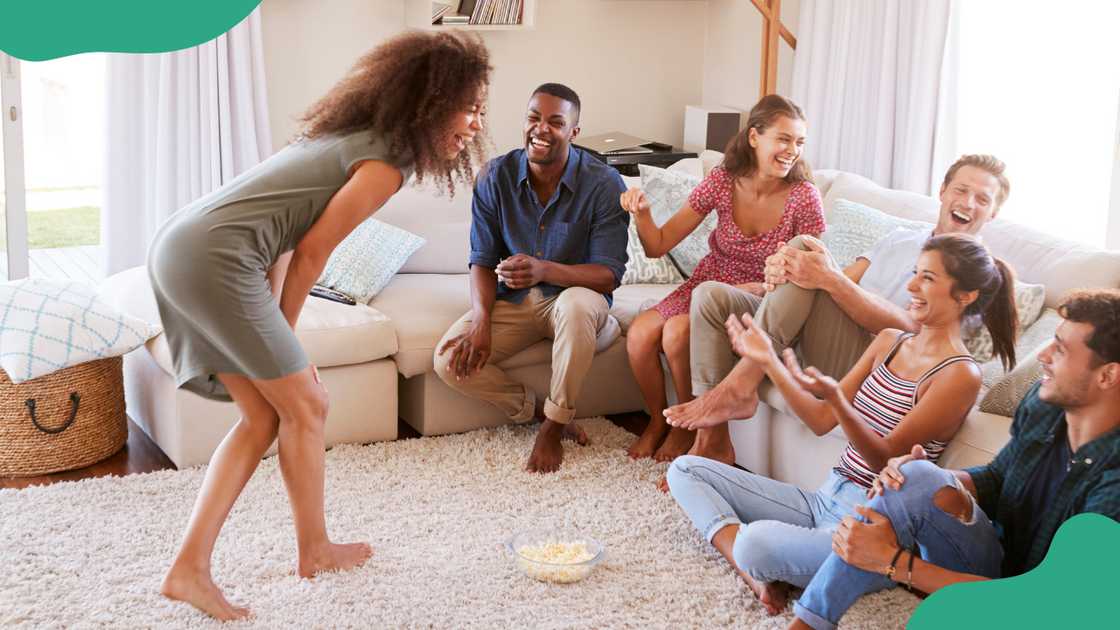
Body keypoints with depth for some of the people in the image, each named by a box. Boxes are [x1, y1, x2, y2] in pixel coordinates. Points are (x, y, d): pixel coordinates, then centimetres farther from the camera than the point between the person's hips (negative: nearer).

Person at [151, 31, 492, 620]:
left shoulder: (354, 135, 19)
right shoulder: (386, 162, -9)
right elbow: (311, 252, -8)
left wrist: (272, 333, 14)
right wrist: (283, 332, 8)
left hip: (176, 246, 9)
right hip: (214, 260, -9)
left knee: (263, 415, 13)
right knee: (305, 405, 6)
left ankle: (189, 568, 11)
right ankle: (315, 550, 23)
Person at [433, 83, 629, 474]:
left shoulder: (603, 184, -16)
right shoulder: (496, 177, -7)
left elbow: (609, 275, -19)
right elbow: (483, 261, -2)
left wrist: (545, 270, -38)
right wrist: (481, 319, -22)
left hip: (574, 298, -3)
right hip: (512, 301, 3)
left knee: (577, 304, -40)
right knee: (450, 360, -22)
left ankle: (552, 427, -20)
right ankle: (541, 409, 0)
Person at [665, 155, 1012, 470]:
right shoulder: (899, 238, 24)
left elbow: (909, 328, -14)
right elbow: (845, 281, 12)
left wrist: (831, 279, -28)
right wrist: (780, 269, -12)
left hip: (868, 363, -7)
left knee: (802, 246, -24)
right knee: (711, 296, -8)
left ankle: (739, 387, -24)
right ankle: (713, 443, -9)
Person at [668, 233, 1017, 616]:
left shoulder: (959, 375, -13)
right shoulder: (888, 341, 10)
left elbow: (887, 458, -16)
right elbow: (822, 421, 9)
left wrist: (835, 397, -32)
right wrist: (768, 362, 1)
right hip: (825, 500, 9)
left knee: (758, 541, -38)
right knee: (685, 469, 3)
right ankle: (758, 573, -13)